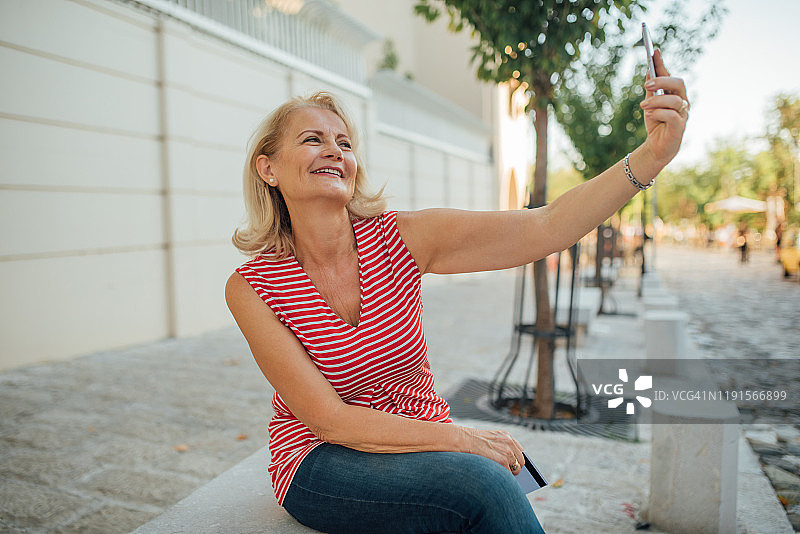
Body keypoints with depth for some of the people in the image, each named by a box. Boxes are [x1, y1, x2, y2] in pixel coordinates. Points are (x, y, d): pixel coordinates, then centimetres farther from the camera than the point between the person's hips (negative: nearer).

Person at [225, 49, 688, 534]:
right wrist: (460, 438, -23)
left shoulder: (400, 238, -11)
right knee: (481, 483, -28)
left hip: (426, 446, 3)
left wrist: (653, 154, -32)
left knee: (515, 489, -26)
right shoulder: (251, 288, -13)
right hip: (322, 460, -2)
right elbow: (329, 419, -17)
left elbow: (545, 228, -20)